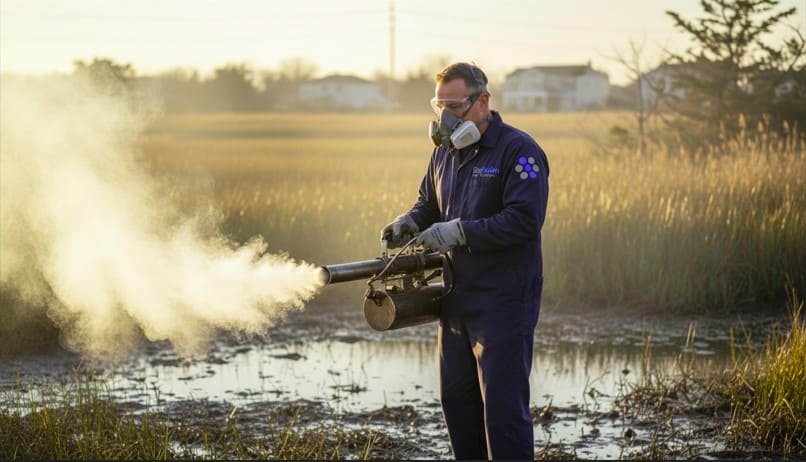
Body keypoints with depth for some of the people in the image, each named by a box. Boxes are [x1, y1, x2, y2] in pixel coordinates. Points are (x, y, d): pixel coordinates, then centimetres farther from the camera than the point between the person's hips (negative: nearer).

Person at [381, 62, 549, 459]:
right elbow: (430, 202, 23)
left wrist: (460, 231, -24)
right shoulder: (445, 151, 12)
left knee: (503, 406, -7)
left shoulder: (518, 151, -12)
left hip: (504, 302, -8)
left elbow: (524, 221, -21)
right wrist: (409, 221, -1)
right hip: (456, 299, 8)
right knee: (456, 400, 13)